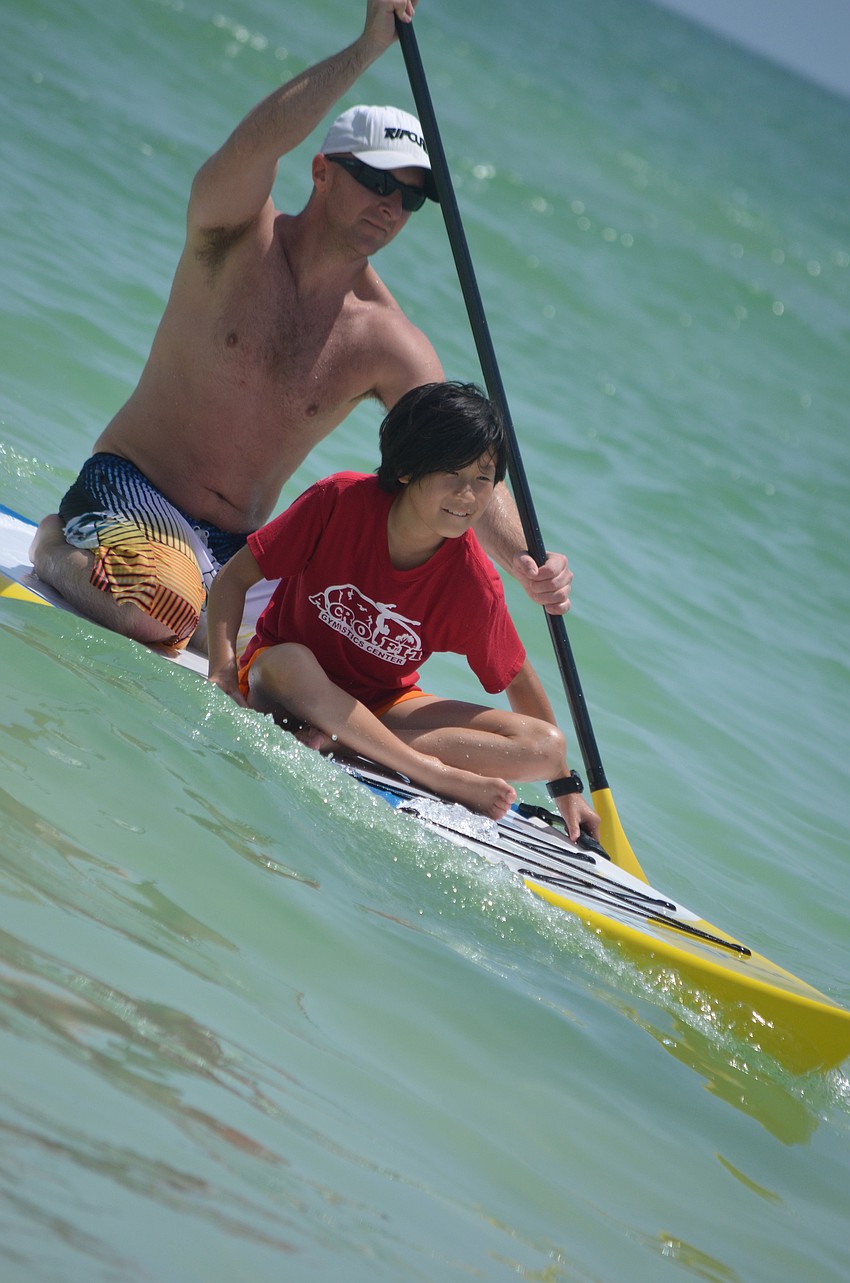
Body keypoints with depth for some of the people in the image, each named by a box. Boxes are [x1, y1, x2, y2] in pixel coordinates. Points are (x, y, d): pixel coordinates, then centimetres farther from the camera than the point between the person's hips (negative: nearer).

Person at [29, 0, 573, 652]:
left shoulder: (391, 346, -2)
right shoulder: (240, 237, -8)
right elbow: (255, 144, -31)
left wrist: (526, 561, -24)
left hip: (236, 550, 5)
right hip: (127, 485, -4)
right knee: (159, 616, -32)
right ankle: (56, 547, 0)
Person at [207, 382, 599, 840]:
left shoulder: (473, 585, -17)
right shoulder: (340, 501, -21)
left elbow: (519, 682, -2)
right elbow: (233, 578, -14)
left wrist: (564, 784, 2)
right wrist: (223, 669, -29)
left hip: (384, 706, 3)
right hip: (278, 685, -2)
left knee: (545, 746, -17)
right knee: (290, 662, -40)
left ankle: (339, 739, -30)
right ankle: (439, 775, -32)